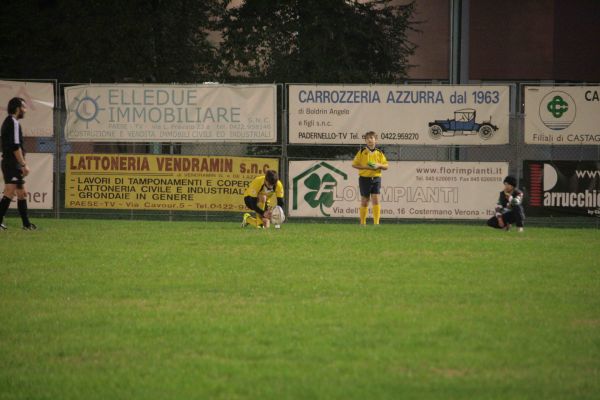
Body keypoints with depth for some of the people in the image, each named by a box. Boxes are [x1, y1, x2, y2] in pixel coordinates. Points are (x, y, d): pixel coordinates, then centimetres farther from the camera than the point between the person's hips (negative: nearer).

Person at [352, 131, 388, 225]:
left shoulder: (379, 153, 5)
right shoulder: (362, 152, 0)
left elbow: (386, 166, 9)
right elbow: (354, 164, 0)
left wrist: (379, 165, -12)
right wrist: (365, 167, -14)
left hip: (376, 178, 1)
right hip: (364, 178, -1)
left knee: (376, 200, -10)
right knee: (364, 201, 5)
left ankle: (376, 222, -10)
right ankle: (362, 223, 15)